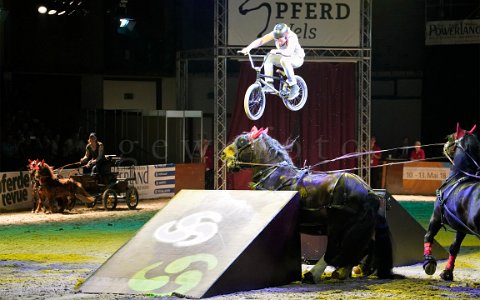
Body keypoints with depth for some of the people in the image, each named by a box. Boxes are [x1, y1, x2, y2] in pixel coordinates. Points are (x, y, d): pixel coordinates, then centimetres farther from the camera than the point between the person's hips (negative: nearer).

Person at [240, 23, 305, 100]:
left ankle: (294, 87, -26)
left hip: (297, 59, -6)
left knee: (284, 60, -38)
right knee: (268, 57, -21)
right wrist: (248, 48, -41)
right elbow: (260, 40, -26)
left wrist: (277, 51, -64)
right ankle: (269, 84, -20)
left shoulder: (292, 37, -31)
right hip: (282, 57, 6)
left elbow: (289, 52, -47)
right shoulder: (275, 34, -17)